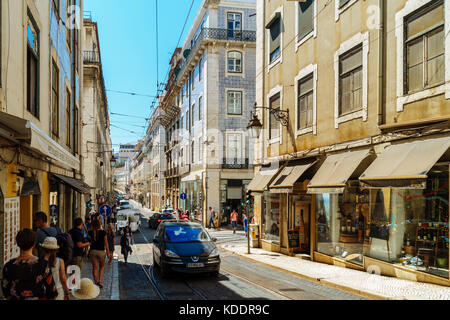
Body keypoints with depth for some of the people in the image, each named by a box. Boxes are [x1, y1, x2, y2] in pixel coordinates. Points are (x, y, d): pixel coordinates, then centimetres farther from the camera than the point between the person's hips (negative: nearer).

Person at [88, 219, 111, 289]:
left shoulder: (91, 233, -5)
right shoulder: (103, 232, -8)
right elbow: (106, 243, -5)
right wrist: (108, 252, 2)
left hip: (93, 251, 1)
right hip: (101, 251, -1)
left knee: (95, 267, 9)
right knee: (102, 267, 16)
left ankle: (96, 282, 13)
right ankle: (100, 281, 3)